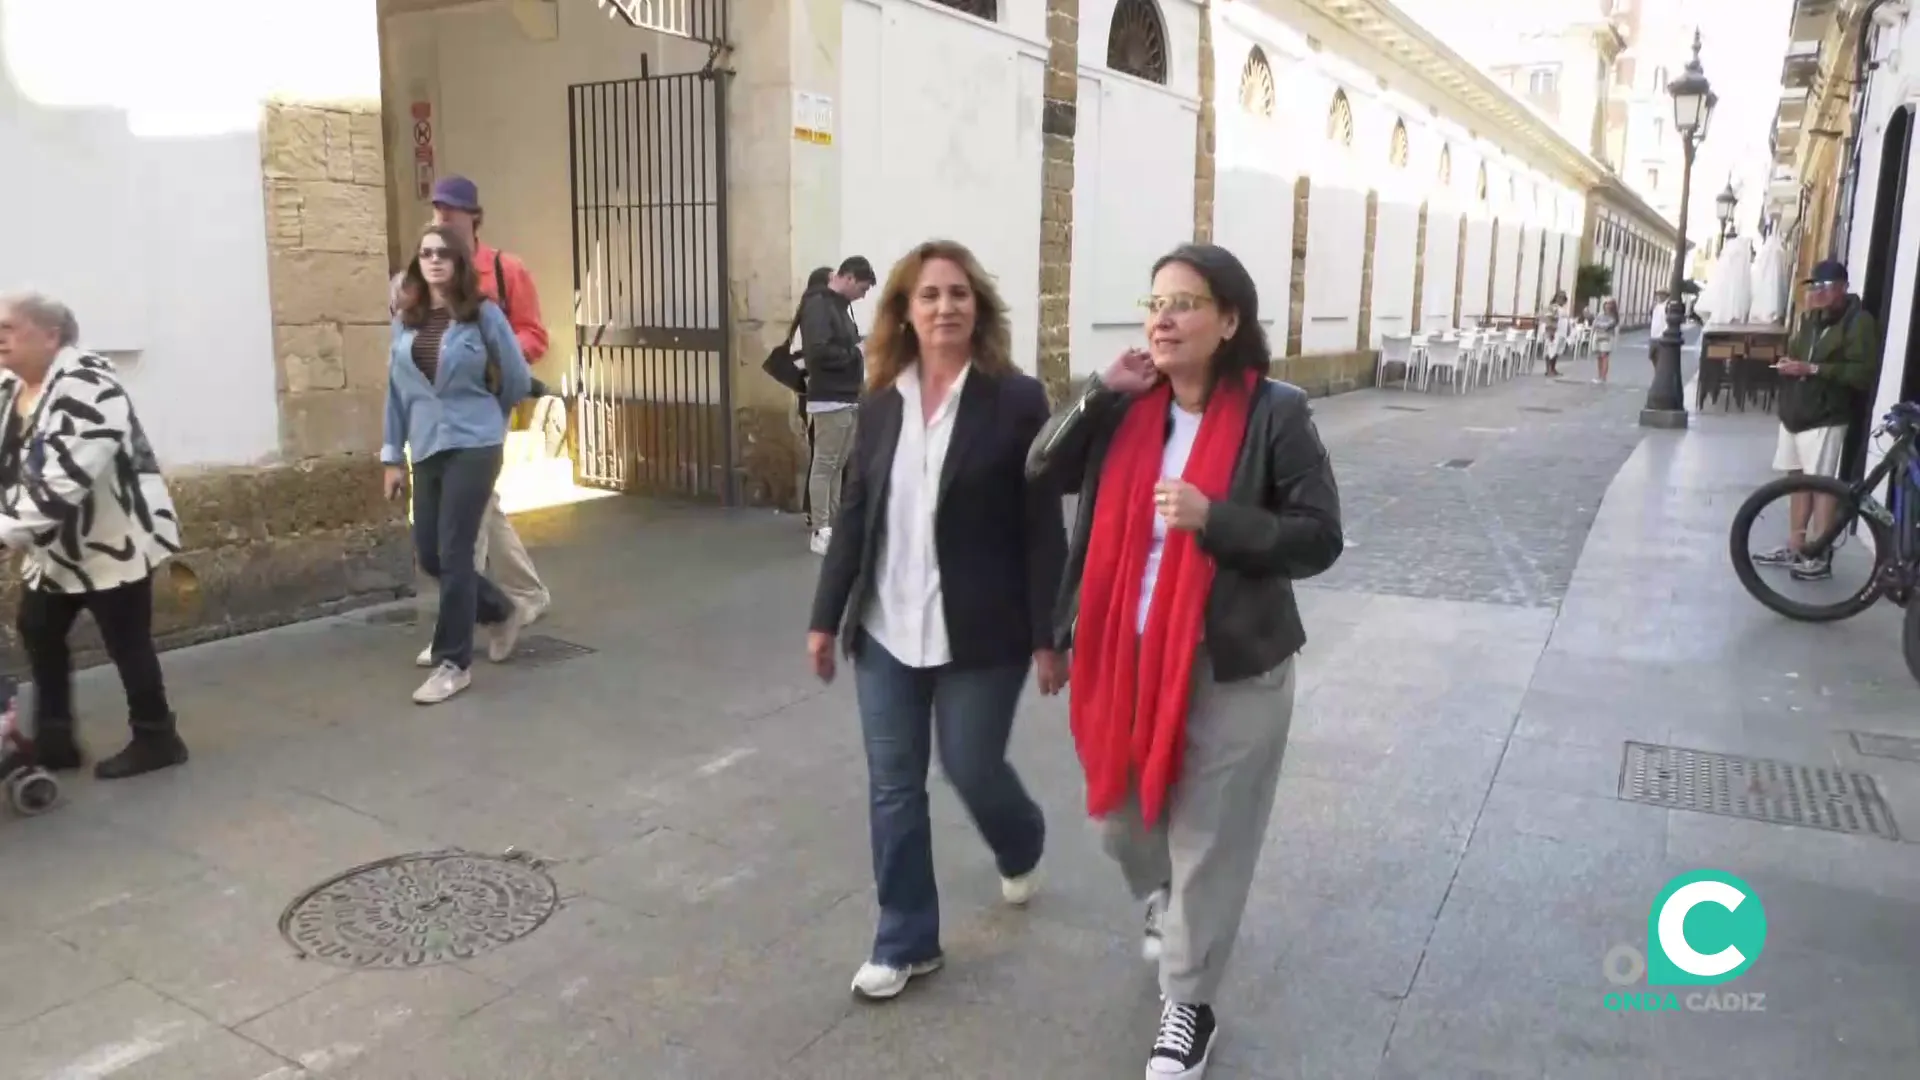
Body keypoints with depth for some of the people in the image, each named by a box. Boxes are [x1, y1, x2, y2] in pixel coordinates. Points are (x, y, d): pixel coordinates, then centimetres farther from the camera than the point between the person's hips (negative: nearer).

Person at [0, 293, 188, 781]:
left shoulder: (85, 383, -23)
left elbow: (67, 476, -31)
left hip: (113, 539, -10)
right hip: (57, 544, 10)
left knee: (126, 640, -1)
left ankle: (156, 740, 15)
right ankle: (53, 740, 29)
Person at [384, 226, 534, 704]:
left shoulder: (483, 314, -6)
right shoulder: (405, 320, 7)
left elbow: (518, 381, 2)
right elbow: (396, 390, 11)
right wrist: (393, 456, 10)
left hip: (473, 446, -5)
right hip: (426, 449, 5)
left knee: (453, 553, -6)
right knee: (429, 555, 8)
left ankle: (453, 663, 6)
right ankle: (502, 612, 33)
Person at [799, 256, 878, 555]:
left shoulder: (840, 305, 16)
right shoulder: (818, 305, -12)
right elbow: (818, 352, -23)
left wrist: (858, 350, 2)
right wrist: (855, 354, -13)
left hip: (848, 399, 9)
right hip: (829, 400, -9)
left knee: (838, 465, 12)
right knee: (824, 465, -4)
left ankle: (834, 524, 18)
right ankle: (821, 532, 0)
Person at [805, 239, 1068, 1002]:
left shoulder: (1016, 399, -9)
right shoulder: (881, 403, 4)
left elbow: (1042, 528, -9)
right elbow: (852, 516, 9)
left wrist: (1049, 636, -10)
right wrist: (826, 617, 8)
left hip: (978, 632, -4)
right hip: (885, 630, 4)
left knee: (972, 769, 9)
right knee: (892, 786, 8)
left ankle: (1022, 848, 44)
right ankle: (905, 942, 25)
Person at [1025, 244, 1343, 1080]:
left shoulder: (1274, 413, -12)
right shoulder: (1130, 408, 2)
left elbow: (1320, 538, -12)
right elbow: (1041, 474, 2)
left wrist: (1214, 519, -26)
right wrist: (1097, 396, -11)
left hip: (1229, 670, -5)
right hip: (1126, 657, 5)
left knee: (1208, 847, 8)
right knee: (1120, 822, 21)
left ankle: (1189, 1006, 30)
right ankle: (1162, 903, 55)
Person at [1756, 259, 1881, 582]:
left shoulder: (1859, 322, -9)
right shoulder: (1810, 318, 15)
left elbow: (1864, 373, -19)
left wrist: (1812, 369, -23)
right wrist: (1789, 364, 6)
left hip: (1825, 419, -8)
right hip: (1796, 414, 8)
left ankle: (1820, 556, 0)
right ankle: (1795, 549, 18)